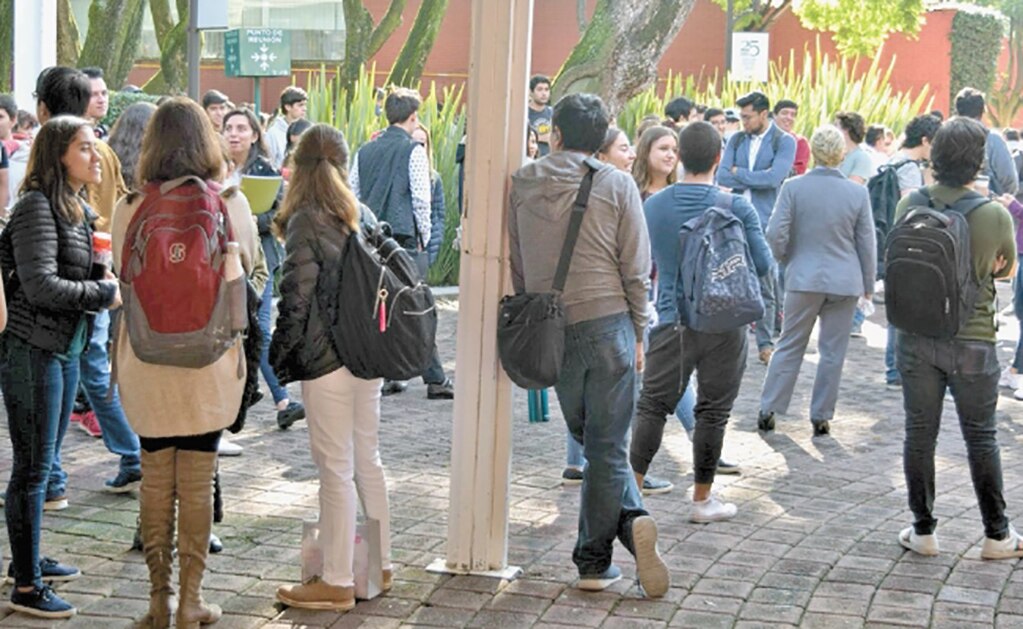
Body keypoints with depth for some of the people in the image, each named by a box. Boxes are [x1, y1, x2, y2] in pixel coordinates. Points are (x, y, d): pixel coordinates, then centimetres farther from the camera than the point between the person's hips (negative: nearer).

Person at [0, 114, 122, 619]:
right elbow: (41, 286, -23)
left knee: (45, 462, 19)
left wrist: (103, 283, 0)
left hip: (65, 346, 9)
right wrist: (104, 294, -15)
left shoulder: (77, 209, 12)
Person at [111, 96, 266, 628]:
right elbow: (253, 276, 3)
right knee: (197, 483, 8)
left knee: (155, 479, 12)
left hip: (146, 361, 1)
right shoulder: (230, 203, -6)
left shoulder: (129, 208, -6)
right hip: (210, 360, 0)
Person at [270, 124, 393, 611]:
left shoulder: (306, 222, -11)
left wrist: (280, 354, -3)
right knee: (367, 460, 16)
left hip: (327, 356, -7)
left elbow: (297, 297, -13)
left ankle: (337, 582, 3)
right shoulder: (358, 214, 10)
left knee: (336, 467, -3)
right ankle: (379, 565, 25)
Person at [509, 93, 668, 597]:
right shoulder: (616, 185, -1)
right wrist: (638, 334, 8)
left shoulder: (523, 184, 4)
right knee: (607, 446, 2)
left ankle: (631, 519, 1)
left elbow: (513, 264, 8)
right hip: (607, 321, -2)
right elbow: (635, 269, -2)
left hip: (550, 327, 2)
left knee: (591, 439, 14)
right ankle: (592, 563, -1)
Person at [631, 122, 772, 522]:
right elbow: (763, 265, -4)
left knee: (652, 406, 11)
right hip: (724, 324, -1)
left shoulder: (652, 206, -1)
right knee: (712, 411, 8)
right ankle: (702, 500, 16)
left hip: (672, 321, 2)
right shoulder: (736, 208, -10)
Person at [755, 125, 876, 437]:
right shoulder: (858, 193, -5)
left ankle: (768, 409, 12)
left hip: (804, 278, 0)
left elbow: (776, 233, -8)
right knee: (832, 351, 8)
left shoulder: (793, 187, -8)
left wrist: (785, 260, 11)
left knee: (790, 345, 12)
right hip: (845, 282, 0)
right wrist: (868, 283, 13)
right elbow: (867, 243, 2)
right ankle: (821, 417, 12)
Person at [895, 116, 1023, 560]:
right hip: (972, 340, -2)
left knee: (919, 433, 11)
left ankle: (923, 531, 18)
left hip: (916, 337, 2)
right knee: (981, 438, 11)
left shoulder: (910, 204, -8)